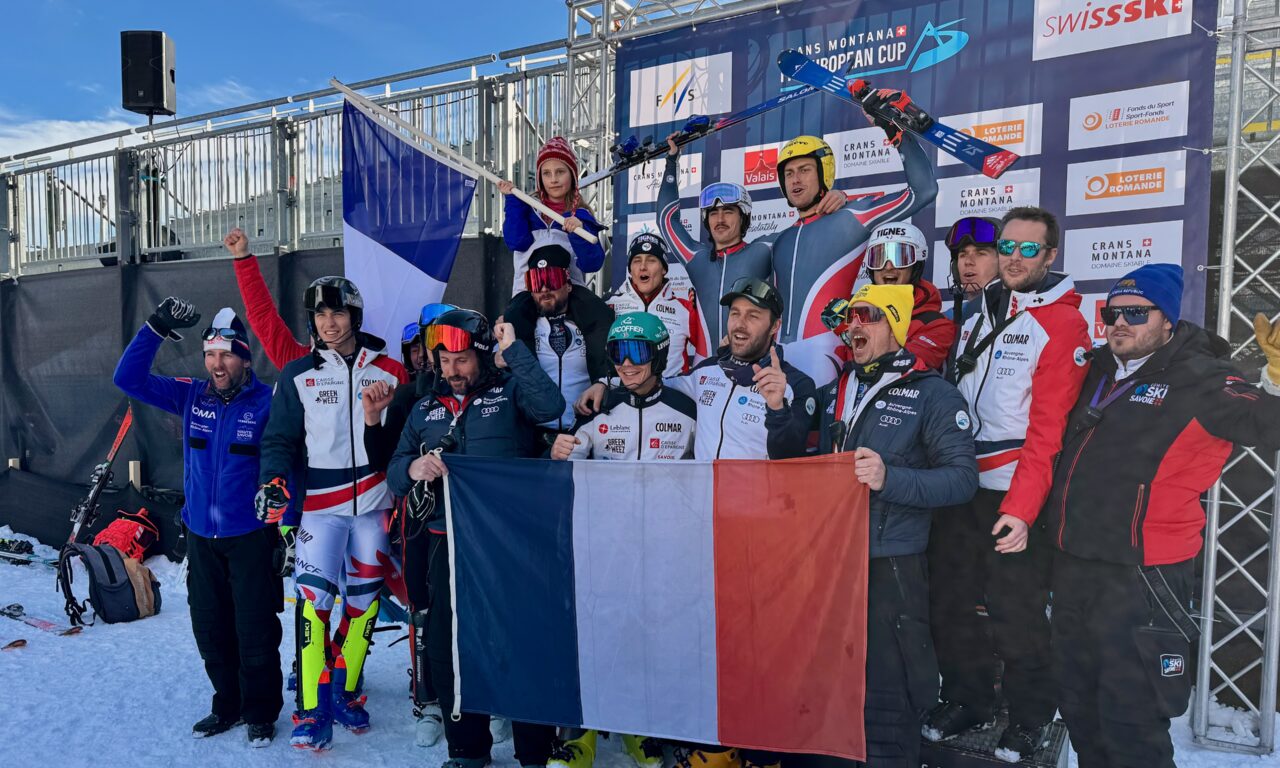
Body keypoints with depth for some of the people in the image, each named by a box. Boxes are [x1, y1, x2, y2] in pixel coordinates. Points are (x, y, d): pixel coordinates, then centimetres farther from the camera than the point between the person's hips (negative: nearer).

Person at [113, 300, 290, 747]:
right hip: (200, 538, 5)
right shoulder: (191, 397, 2)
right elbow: (130, 378, 4)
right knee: (209, 630, 15)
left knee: (255, 631, 2)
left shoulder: (267, 403, -12)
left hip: (251, 538, -5)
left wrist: (286, 527, -13)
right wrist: (155, 329, -6)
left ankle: (261, 713, 22)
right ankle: (229, 705, 34)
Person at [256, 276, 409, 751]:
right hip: (321, 505, -1)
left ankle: (345, 692, 26)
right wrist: (273, 481, -14)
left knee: (364, 598, 9)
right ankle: (313, 710, 3)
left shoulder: (390, 371, 2)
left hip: (375, 504, 1)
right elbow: (281, 438, 3)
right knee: (314, 598, -8)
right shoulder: (298, 375, 2)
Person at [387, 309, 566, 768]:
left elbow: (551, 406, -21)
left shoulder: (510, 390, 0)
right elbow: (394, 474, 11)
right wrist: (413, 468, -12)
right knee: (446, 648, 12)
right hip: (448, 544, 5)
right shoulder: (425, 410, 15)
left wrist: (513, 349, -17)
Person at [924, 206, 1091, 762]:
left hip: (1016, 494, -6)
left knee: (1015, 613, 4)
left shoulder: (1063, 324, -8)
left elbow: (1050, 427, -15)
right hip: (959, 485, 6)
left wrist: (1022, 508, -21)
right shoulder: (978, 314, 11)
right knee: (950, 601, 13)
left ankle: (1029, 717, 26)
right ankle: (967, 700, 32)